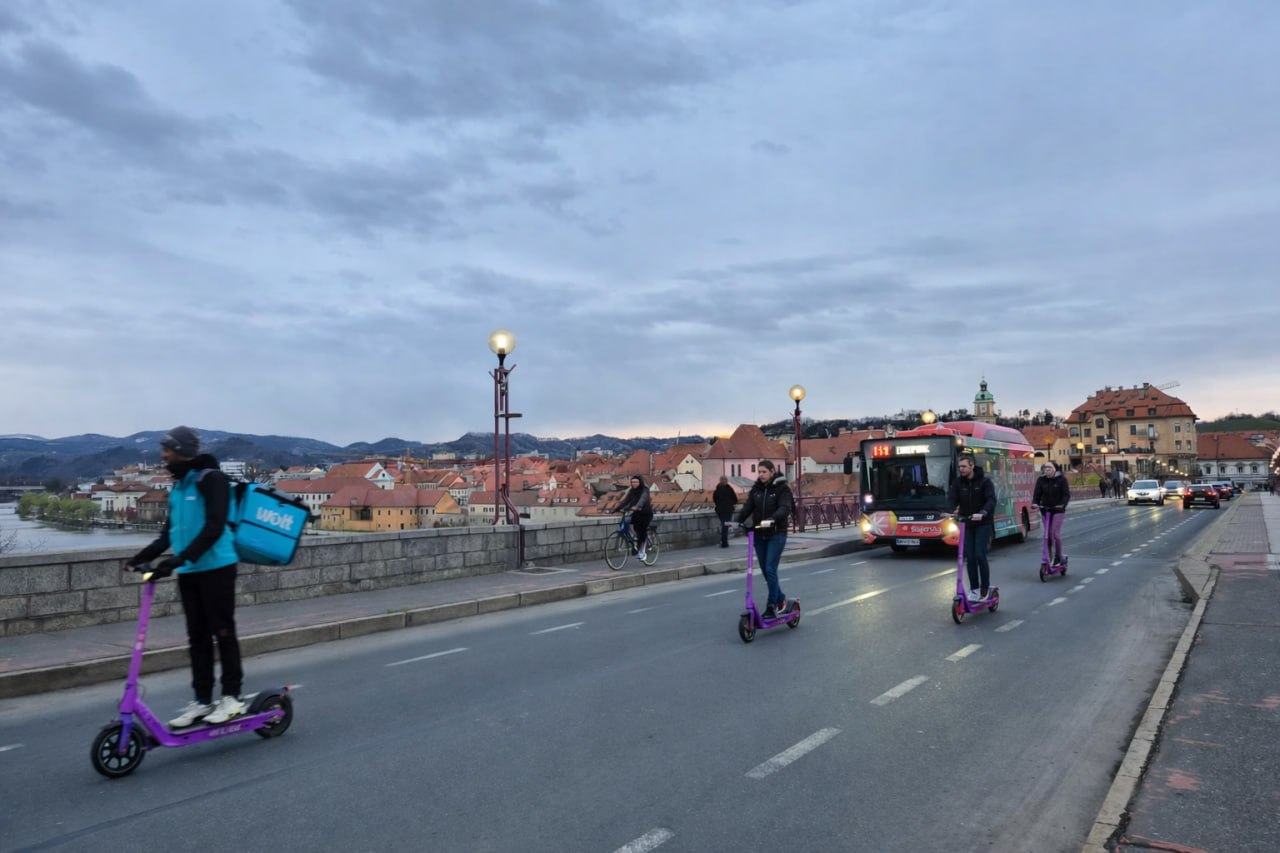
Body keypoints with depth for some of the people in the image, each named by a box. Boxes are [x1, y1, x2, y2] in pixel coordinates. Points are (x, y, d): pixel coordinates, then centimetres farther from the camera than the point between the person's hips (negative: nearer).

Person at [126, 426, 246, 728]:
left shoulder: (211, 479, -11)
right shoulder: (178, 487, 16)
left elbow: (214, 527, -21)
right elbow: (169, 533, 18)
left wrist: (181, 558, -28)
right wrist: (142, 557, 5)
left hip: (216, 567, -8)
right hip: (188, 572, 8)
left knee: (222, 632, -1)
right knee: (197, 637, 11)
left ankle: (231, 697, 8)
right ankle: (202, 701, 19)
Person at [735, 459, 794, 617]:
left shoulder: (782, 488, -7)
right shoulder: (756, 489, 8)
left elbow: (785, 508, -21)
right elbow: (748, 507, -1)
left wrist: (772, 519, -39)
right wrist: (738, 520, -19)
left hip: (776, 534, -5)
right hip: (759, 534, 6)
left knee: (770, 570, -11)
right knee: (765, 571, 10)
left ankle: (772, 606, -1)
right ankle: (781, 600, 27)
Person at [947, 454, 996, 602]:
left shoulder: (984, 482, -7)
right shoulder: (957, 483, 3)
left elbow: (991, 500, -19)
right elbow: (952, 498, -8)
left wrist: (982, 513, -37)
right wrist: (952, 511, -30)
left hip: (983, 523, -3)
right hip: (966, 524, 3)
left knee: (980, 555, -10)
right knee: (969, 557, 1)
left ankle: (985, 588, 5)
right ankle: (974, 588, 12)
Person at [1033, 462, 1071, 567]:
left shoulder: (1061, 479, -5)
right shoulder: (1041, 480, 3)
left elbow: (1066, 495, -9)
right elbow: (1037, 493, -2)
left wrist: (1062, 504, -27)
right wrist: (1035, 503, -22)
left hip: (1058, 510, -3)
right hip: (1045, 510, 3)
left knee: (1056, 533, -10)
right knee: (1048, 534, 7)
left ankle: (1058, 557, 3)